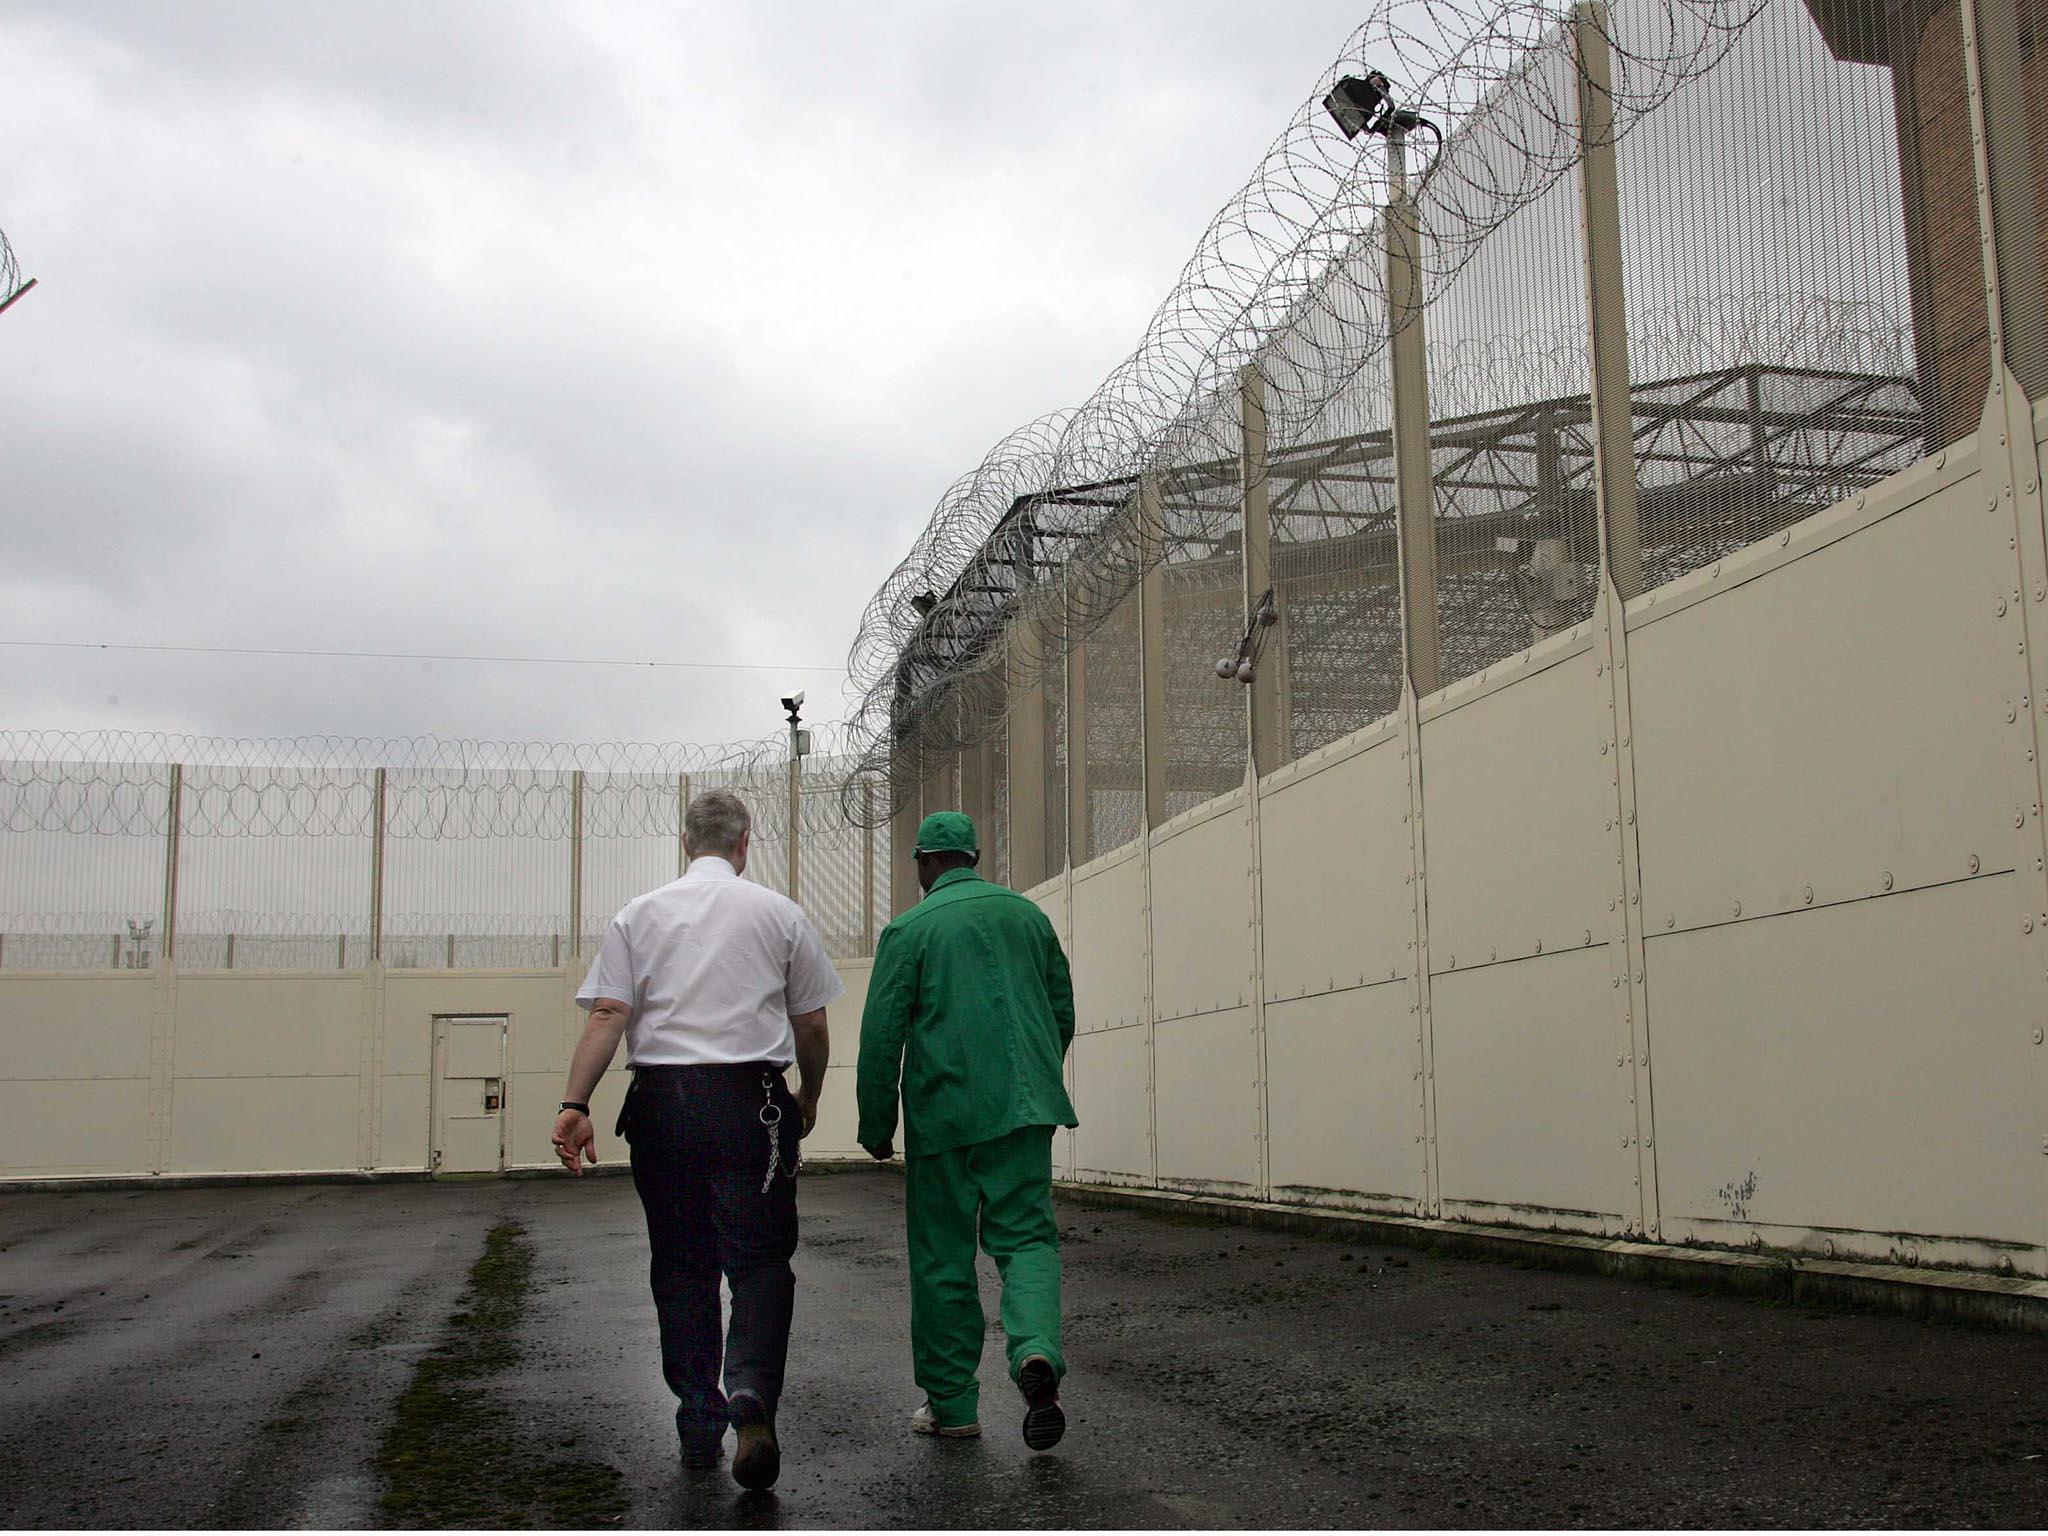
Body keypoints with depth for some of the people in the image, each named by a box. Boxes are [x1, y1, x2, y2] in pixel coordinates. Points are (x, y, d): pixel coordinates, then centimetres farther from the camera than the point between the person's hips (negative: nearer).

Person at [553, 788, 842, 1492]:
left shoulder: (639, 915, 10)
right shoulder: (779, 913, 6)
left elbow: (606, 1016, -2)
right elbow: (812, 1025, 9)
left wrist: (575, 1104, -6)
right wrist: (809, 1097, 24)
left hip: (661, 1102, 2)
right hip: (748, 1098, -2)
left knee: (681, 1266, 11)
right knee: (759, 1259, 0)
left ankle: (699, 1426, 15)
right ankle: (751, 1394, -22)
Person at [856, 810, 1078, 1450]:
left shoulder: (909, 930, -2)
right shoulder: (1027, 914, 11)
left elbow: (881, 1036, -4)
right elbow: (1063, 1011, 16)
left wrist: (877, 1126, 4)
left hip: (943, 1111, -3)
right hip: (1024, 1107, 3)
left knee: (942, 1257, 8)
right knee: (1025, 1235, 5)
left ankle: (951, 1403, 14)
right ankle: (1036, 1349, -23)